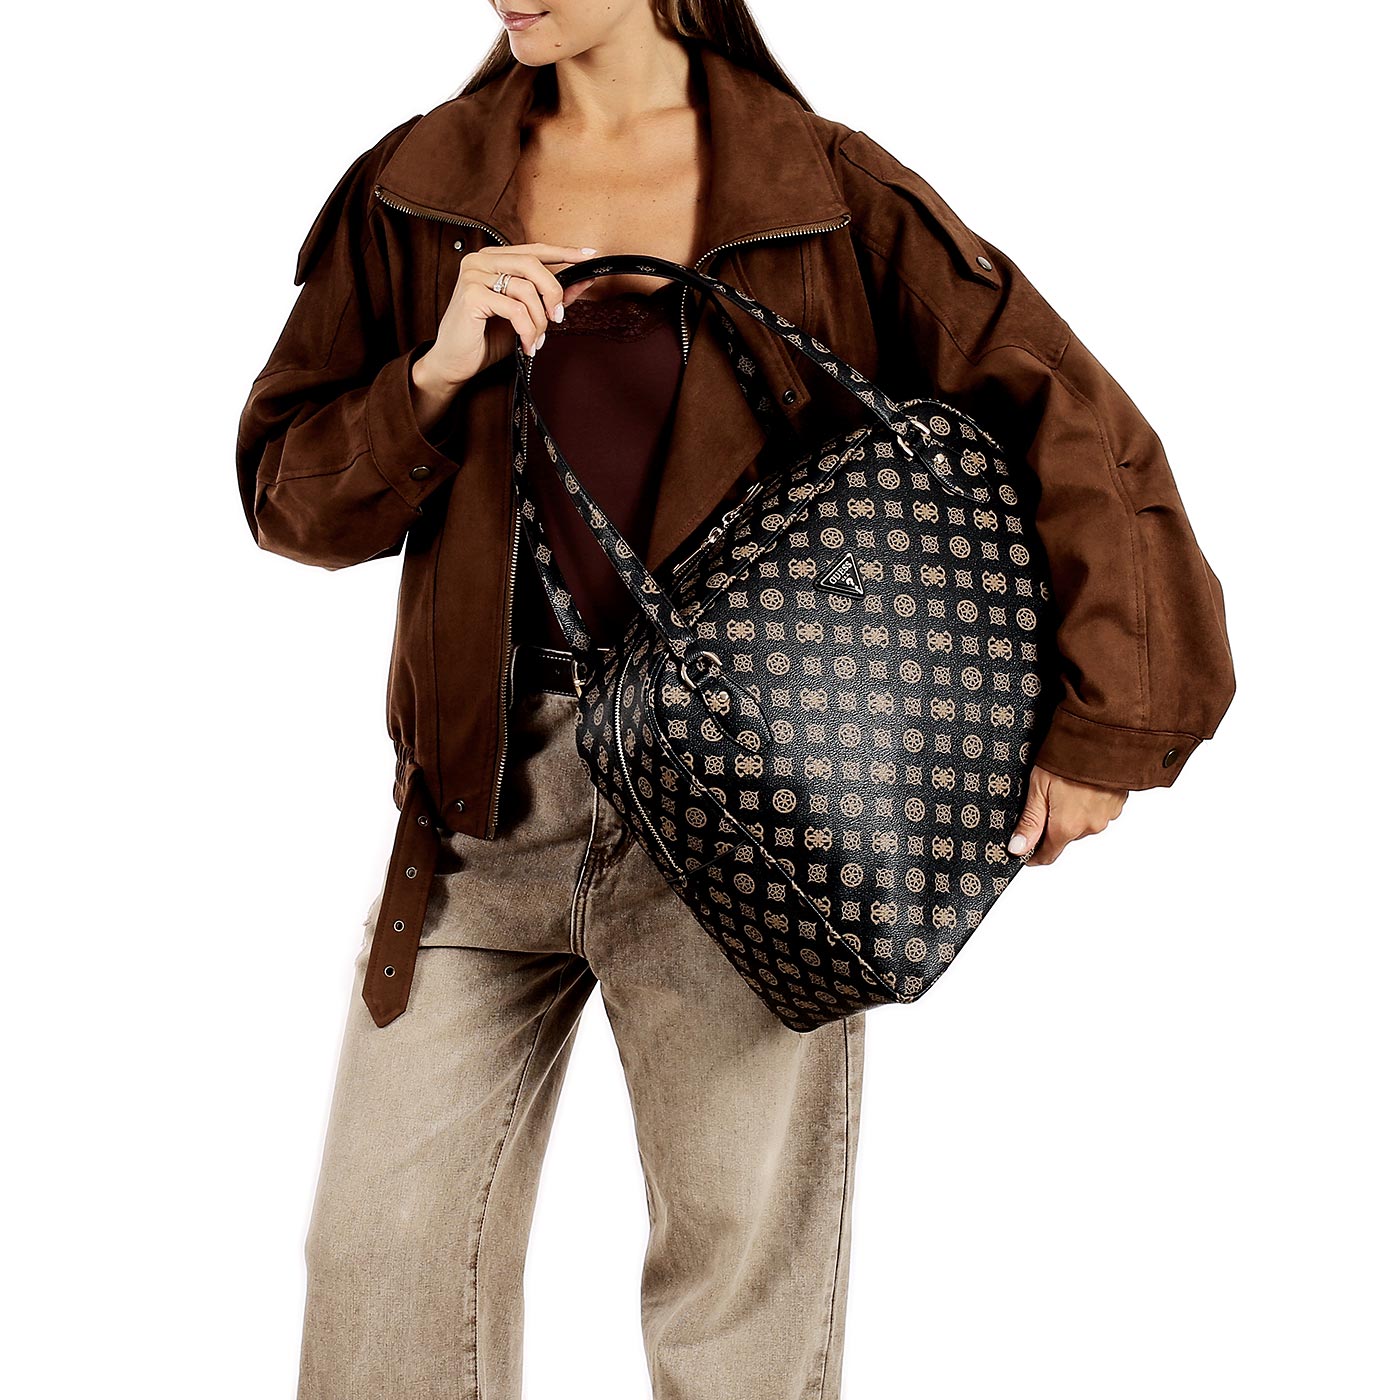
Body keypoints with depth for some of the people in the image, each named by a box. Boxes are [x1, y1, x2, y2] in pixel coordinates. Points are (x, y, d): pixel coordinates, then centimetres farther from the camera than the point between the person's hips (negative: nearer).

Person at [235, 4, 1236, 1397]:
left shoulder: (829, 196, -1)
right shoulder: (412, 192, 8)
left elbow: (1074, 425, -2)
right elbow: (285, 491, 8)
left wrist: (1104, 728, -5)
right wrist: (435, 376, -10)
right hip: (485, 797, 3)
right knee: (381, 1264, 8)